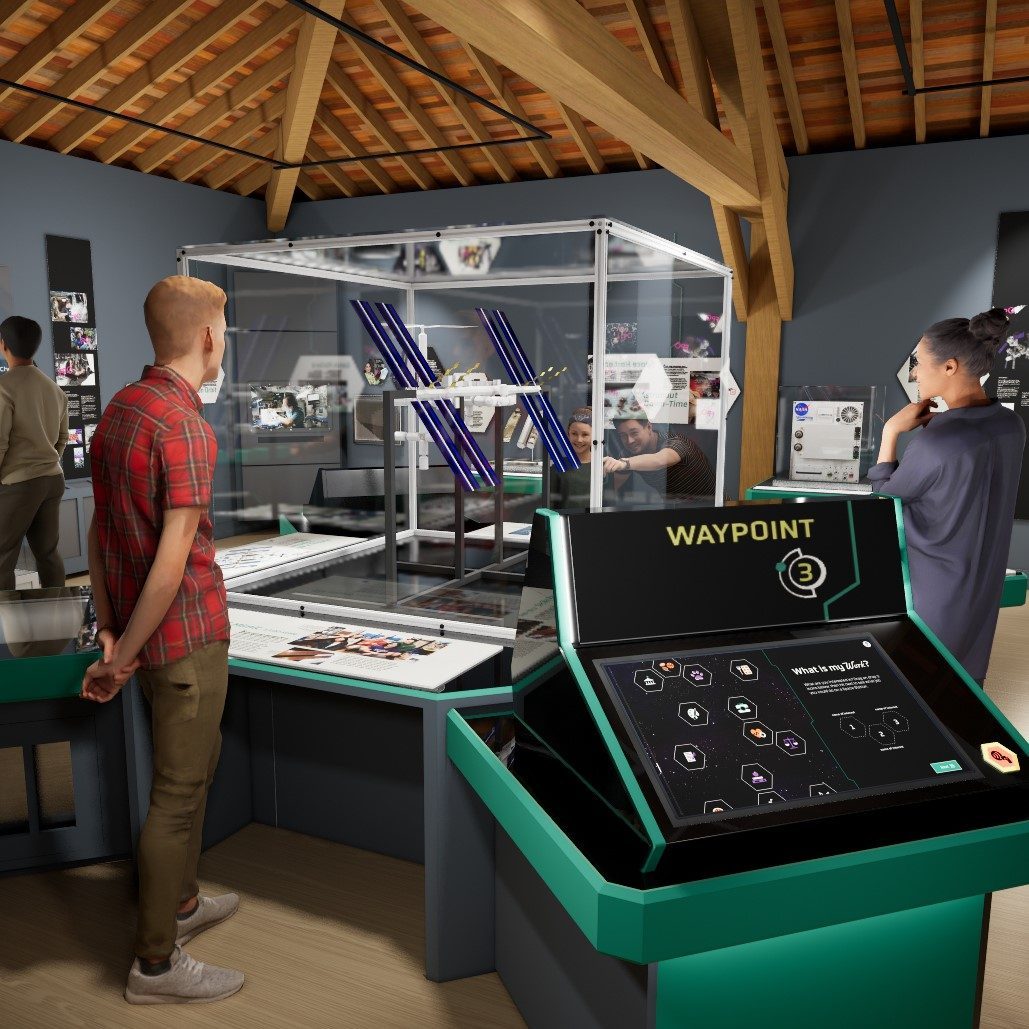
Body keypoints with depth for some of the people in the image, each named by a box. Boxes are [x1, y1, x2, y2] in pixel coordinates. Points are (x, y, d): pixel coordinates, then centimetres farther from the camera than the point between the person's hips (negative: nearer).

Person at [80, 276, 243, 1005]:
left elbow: (99, 528, 10)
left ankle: (182, 903, 41)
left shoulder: (120, 408, 7)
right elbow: (173, 562, -24)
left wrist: (110, 631, 13)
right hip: (186, 634, -9)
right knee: (179, 792, 4)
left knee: (199, 761, 24)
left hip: (139, 626, 9)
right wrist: (121, 661, -13)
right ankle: (156, 964, 20)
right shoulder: (185, 426, -20)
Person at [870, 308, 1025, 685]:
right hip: (981, 579, 7)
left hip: (931, 585, -7)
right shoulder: (1011, 424, -4)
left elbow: (882, 501, -14)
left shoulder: (934, 442, -29)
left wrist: (891, 432, -12)